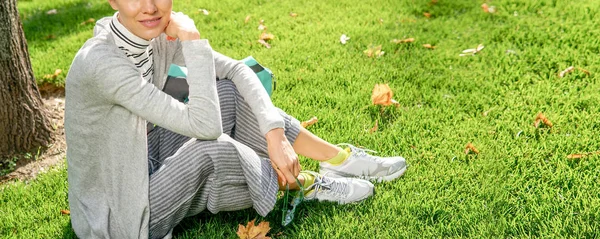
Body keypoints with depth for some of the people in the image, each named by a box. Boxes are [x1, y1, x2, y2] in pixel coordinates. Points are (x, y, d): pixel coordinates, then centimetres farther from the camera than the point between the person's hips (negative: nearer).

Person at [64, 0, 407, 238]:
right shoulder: (100, 62, -30)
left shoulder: (157, 33, -8)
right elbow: (204, 126, -31)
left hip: (146, 168, 8)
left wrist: (274, 133, -14)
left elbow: (235, 69, -3)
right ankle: (304, 183, -4)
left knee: (229, 93, -4)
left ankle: (340, 159, 3)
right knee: (212, 149, -32)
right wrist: (192, 39, -26)